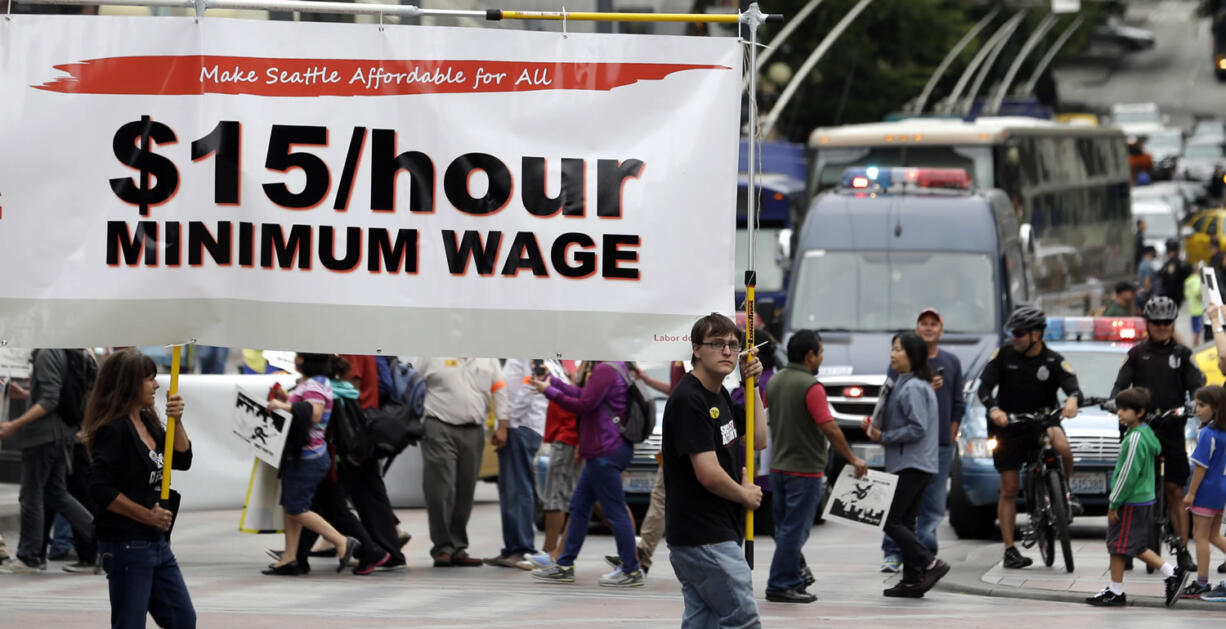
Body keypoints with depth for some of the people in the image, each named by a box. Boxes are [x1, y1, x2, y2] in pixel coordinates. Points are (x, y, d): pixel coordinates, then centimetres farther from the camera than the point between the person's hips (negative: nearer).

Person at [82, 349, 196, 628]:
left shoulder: (148, 422, 11)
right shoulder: (114, 429, -15)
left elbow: (182, 461, 11)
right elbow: (100, 488, -21)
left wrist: (177, 421, -3)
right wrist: (148, 515, -17)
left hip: (157, 542, 9)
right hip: (126, 544, -9)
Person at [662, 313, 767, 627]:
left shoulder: (720, 396, 13)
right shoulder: (689, 400, -18)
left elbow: (758, 441, 20)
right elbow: (708, 474, -23)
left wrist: (751, 384, 12)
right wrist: (746, 495, -5)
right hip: (705, 539, -10)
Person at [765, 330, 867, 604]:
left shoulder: (775, 381, 8)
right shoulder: (810, 386, -18)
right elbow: (830, 429, -20)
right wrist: (853, 459, -10)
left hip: (779, 465, 8)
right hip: (805, 468, -8)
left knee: (786, 528, 14)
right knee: (795, 529, -4)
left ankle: (792, 581, 19)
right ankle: (780, 586, -4)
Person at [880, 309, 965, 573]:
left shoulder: (951, 362, 13)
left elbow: (958, 403, 17)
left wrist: (951, 436, 8)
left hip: (941, 446, 3)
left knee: (933, 503, 1)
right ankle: (893, 553, -3)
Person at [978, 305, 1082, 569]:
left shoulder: (1054, 362, -5)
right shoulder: (1004, 355, -2)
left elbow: (1073, 386, -17)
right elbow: (984, 386, -9)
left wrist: (1073, 399, -43)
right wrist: (993, 409, -30)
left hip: (1040, 421, -1)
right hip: (1007, 427, 1)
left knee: (1061, 445, -35)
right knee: (1009, 490, 0)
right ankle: (1010, 550, 7)